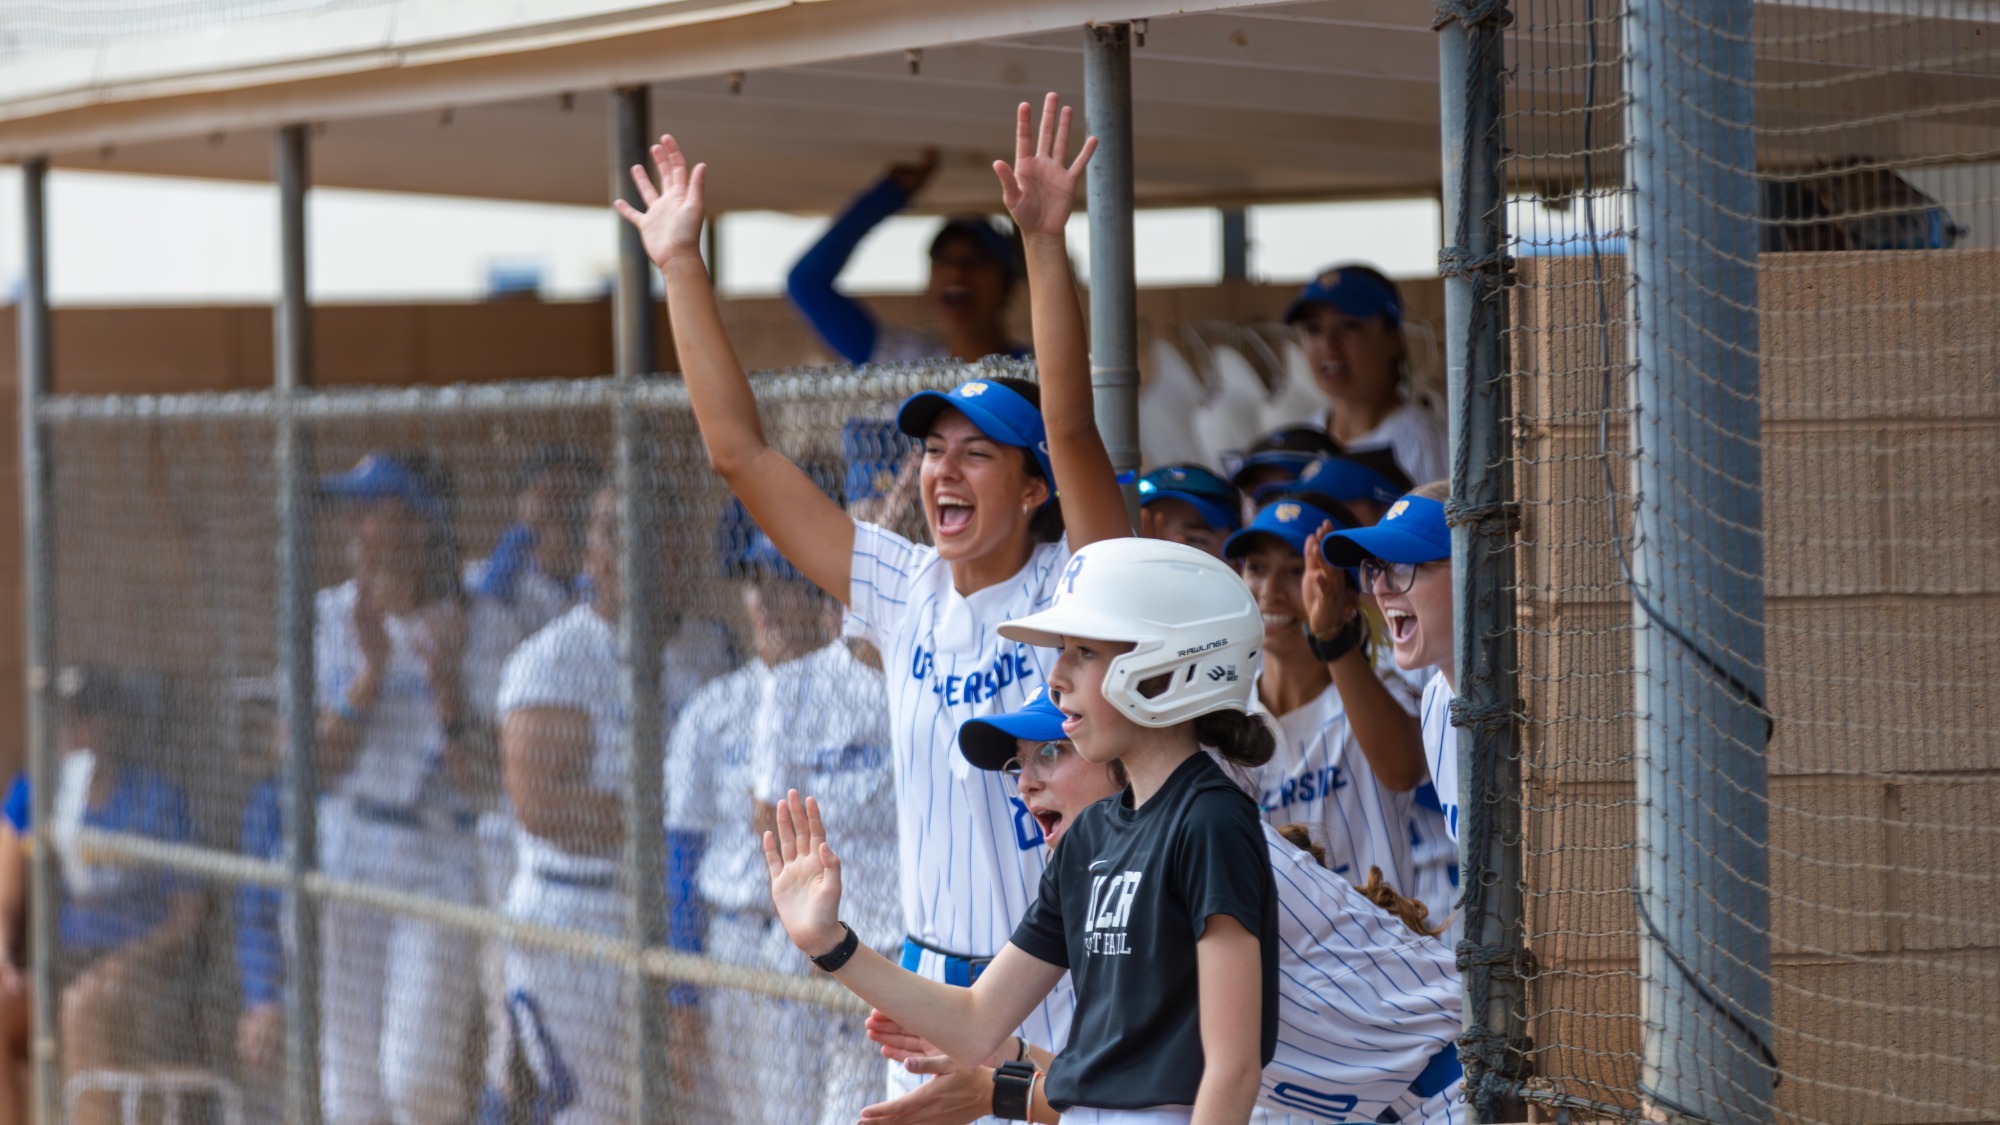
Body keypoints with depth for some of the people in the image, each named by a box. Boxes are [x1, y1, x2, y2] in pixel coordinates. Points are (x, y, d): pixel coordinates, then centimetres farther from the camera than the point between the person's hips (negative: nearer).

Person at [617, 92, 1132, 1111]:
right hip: (930, 988, 5)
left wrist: (1045, 242, -31)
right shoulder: (907, 593, 7)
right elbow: (739, 453, 8)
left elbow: (1071, 425, -21)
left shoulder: (1072, 594, -6)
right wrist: (680, 268, 5)